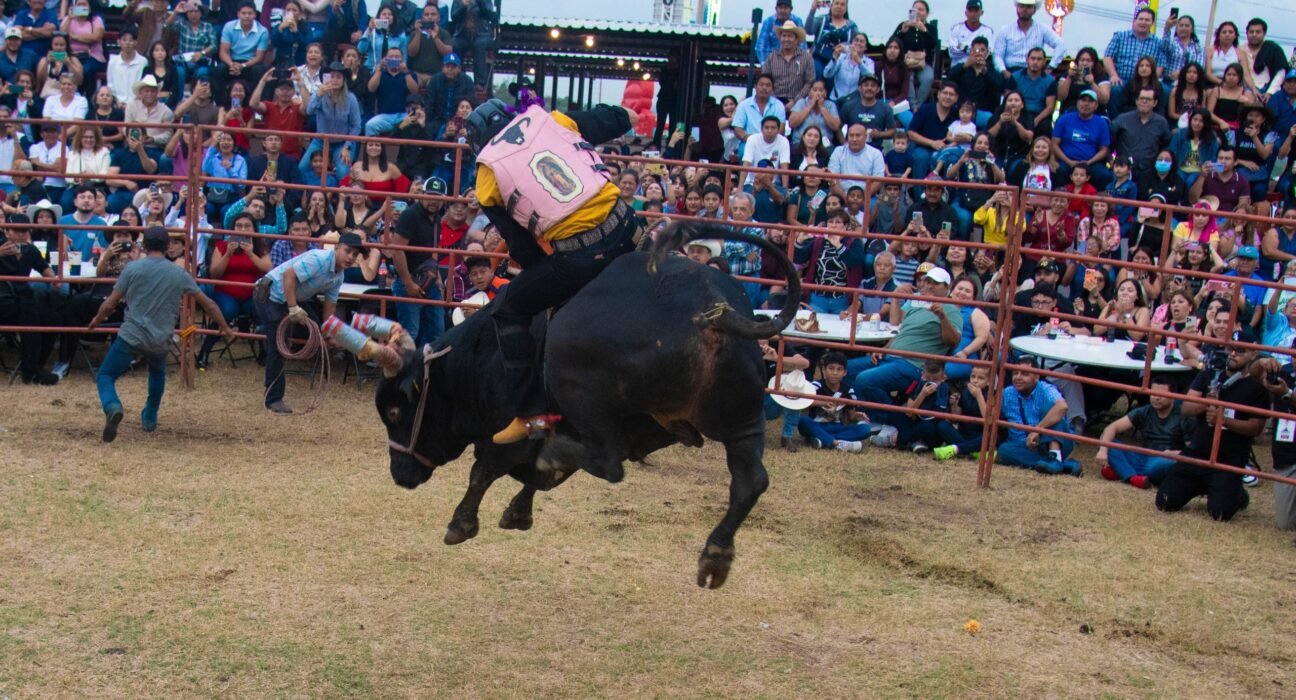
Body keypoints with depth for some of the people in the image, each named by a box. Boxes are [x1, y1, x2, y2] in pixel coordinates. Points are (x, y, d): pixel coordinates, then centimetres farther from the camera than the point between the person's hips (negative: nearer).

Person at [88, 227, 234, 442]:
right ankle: (150, 418, 35)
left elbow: (109, 304, 1)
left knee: (105, 376, 5)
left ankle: (112, 408, -25)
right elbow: (208, 304, 13)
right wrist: (225, 328, 28)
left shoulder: (133, 268, -2)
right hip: (160, 341, 3)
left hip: (131, 336, -3)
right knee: (158, 373, 34)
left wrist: (96, 321, 21)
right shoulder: (179, 274, 5)